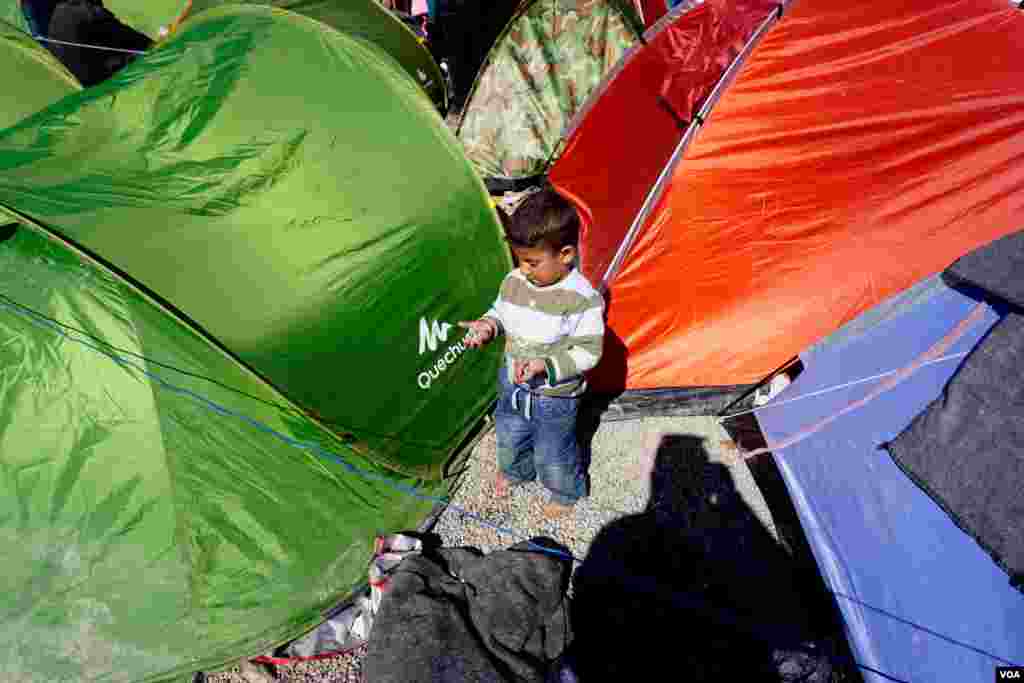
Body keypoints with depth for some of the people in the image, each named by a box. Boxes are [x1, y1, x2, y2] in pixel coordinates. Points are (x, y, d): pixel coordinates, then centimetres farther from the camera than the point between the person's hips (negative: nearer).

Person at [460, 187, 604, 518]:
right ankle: (513, 471, 61)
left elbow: (589, 351, -21)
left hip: (555, 396, -5)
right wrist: (487, 325, -14)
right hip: (512, 383, 6)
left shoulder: (583, 299, -26)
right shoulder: (513, 281, -10)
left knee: (552, 454, 16)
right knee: (509, 436, 28)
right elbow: (500, 312, 8)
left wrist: (547, 366, -31)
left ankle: (565, 492, 48)